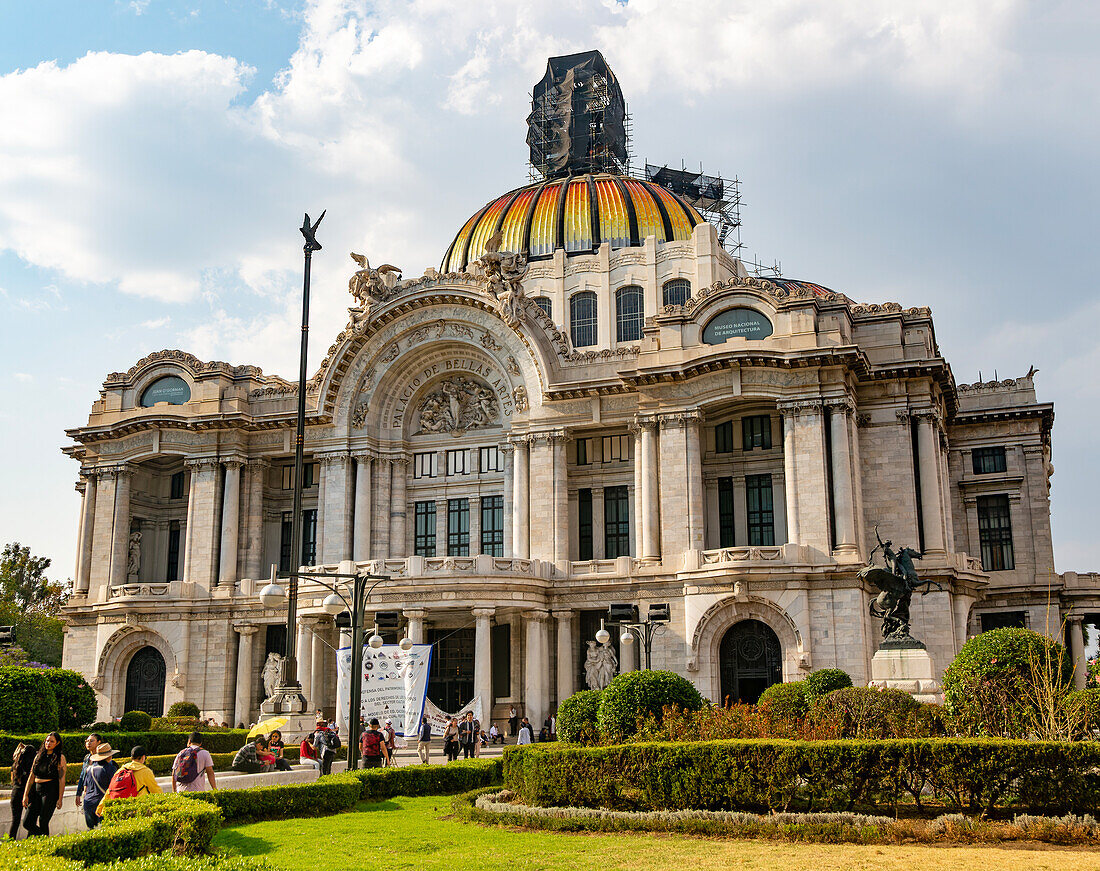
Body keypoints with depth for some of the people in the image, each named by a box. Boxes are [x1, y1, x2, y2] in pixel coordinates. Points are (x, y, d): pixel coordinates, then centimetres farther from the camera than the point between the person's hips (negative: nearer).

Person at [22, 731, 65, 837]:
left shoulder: (60, 757, -2)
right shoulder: (39, 756, 13)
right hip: (36, 790, 6)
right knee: (27, 822, 0)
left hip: (51, 790, -6)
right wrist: (25, 795, 8)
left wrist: (60, 798, -12)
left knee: (42, 822, -11)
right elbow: (31, 776, 14)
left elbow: (62, 779, -6)